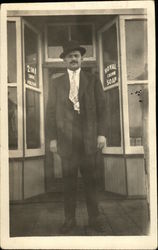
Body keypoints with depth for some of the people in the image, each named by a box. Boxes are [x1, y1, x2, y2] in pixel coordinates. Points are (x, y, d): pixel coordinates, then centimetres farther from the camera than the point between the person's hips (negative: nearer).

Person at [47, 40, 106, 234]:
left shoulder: (93, 80, 9)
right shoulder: (56, 84, 11)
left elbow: (101, 108, 6)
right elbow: (52, 112, 7)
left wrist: (101, 133, -2)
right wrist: (52, 138, 0)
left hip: (89, 138, 0)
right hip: (66, 138, 1)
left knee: (90, 179, 4)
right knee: (69, 181, 4)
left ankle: (94, 218, 15)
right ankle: (69, 220, 14)